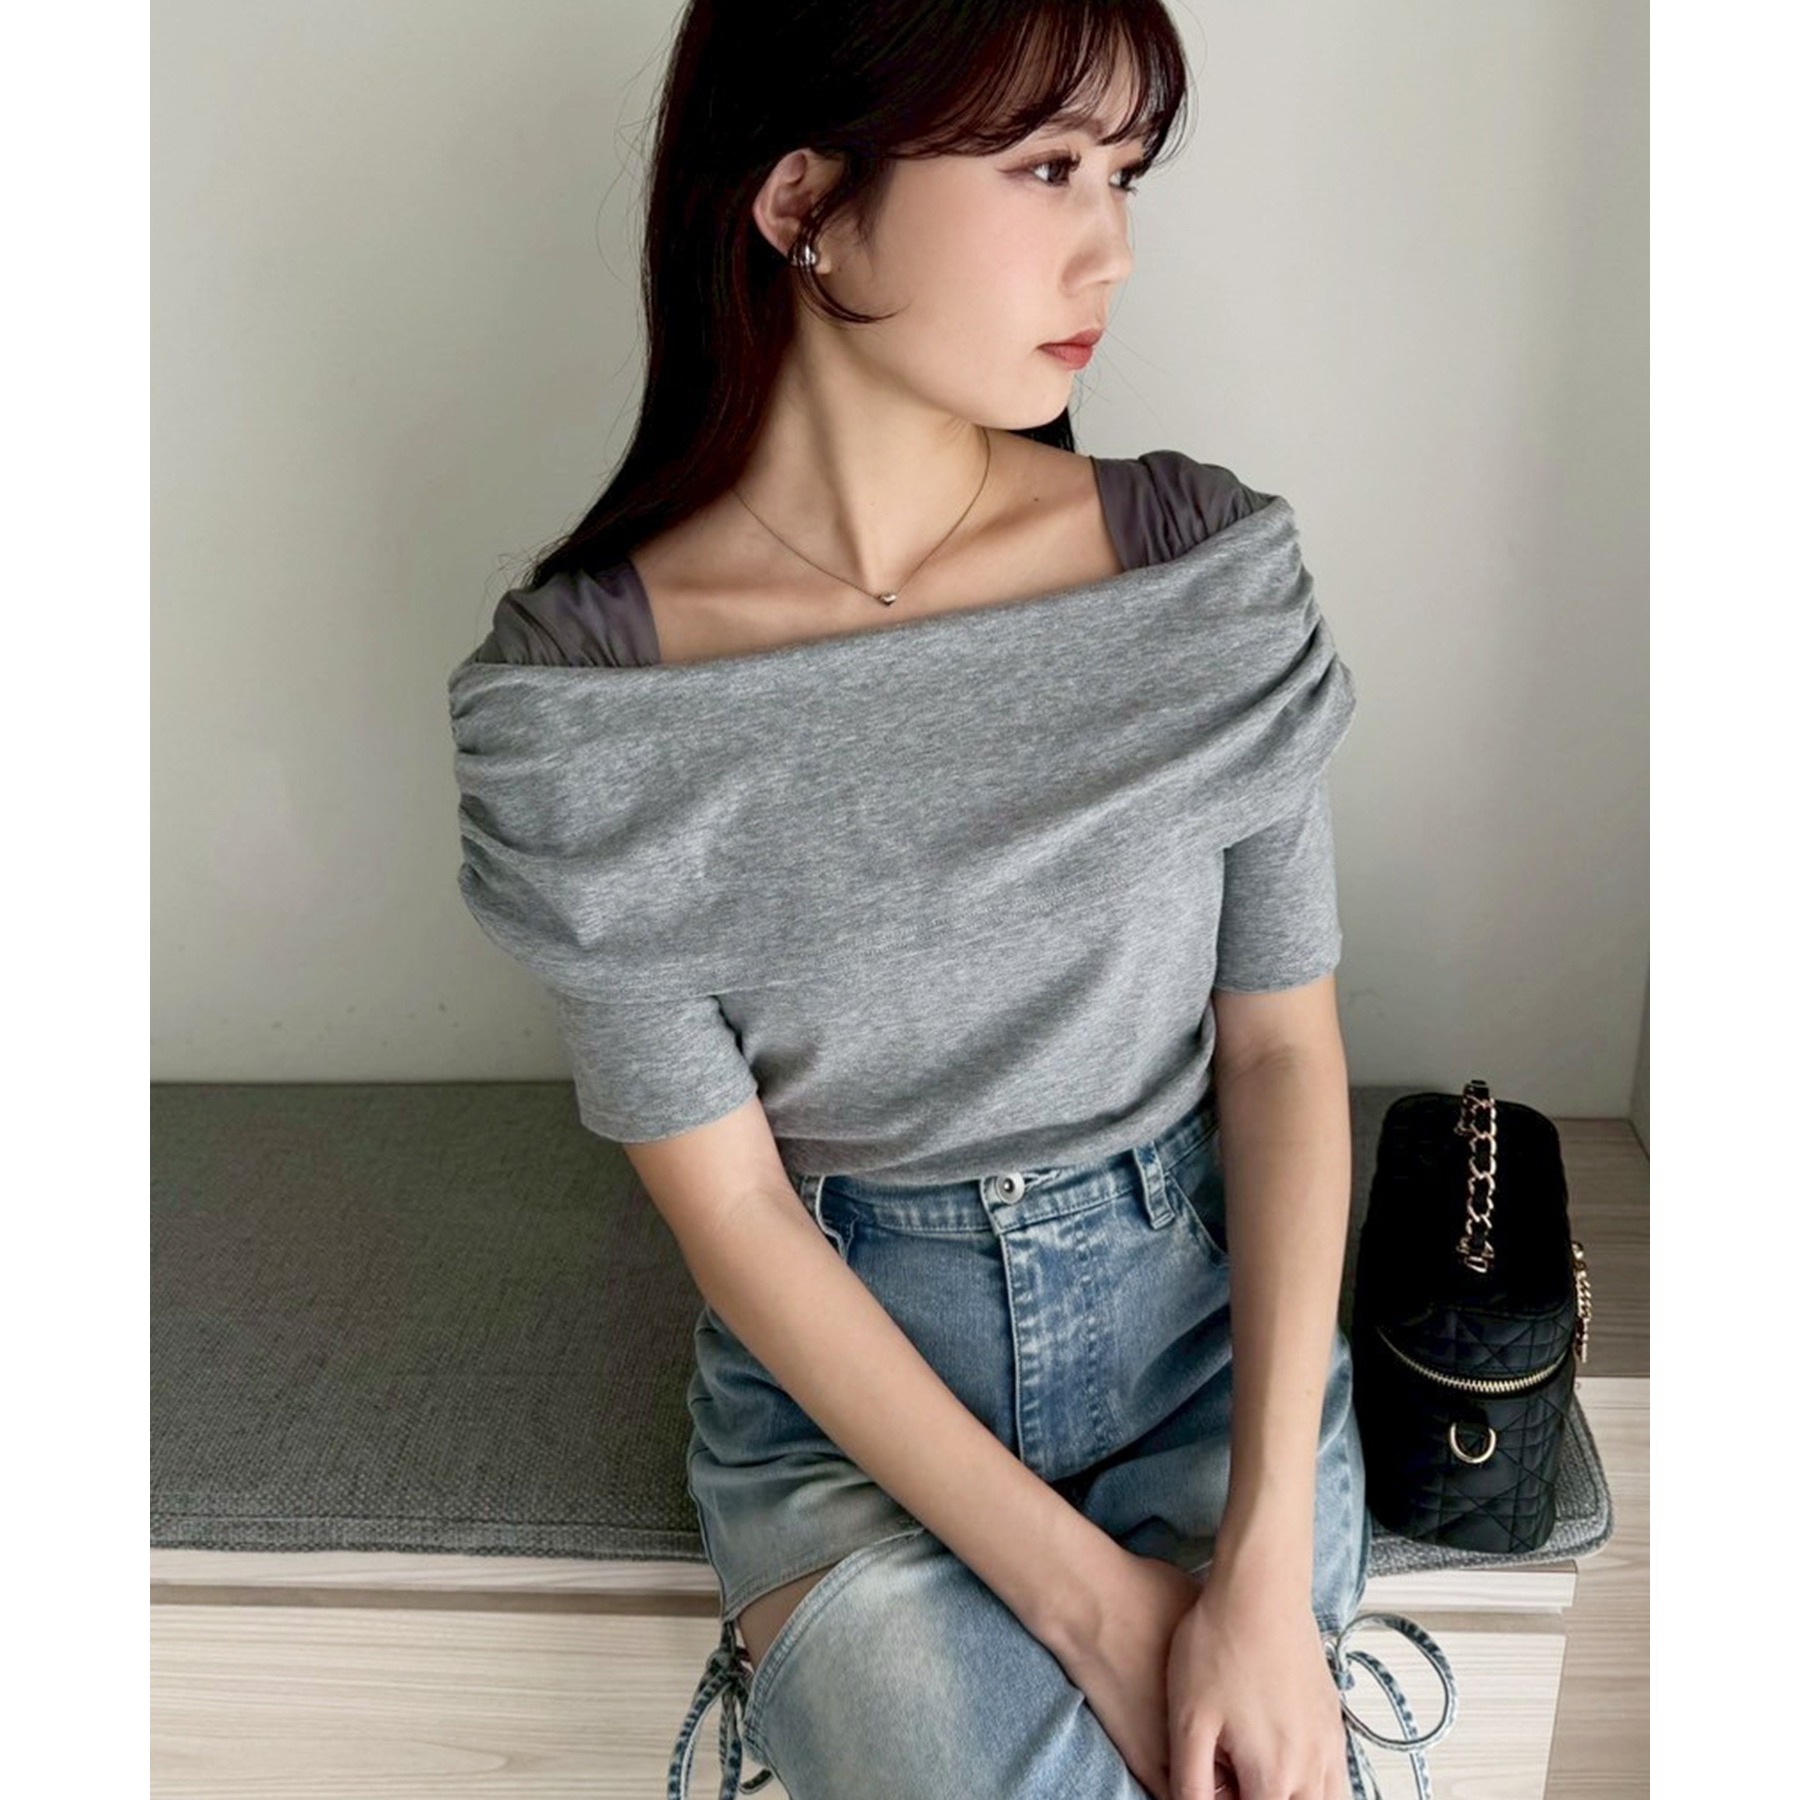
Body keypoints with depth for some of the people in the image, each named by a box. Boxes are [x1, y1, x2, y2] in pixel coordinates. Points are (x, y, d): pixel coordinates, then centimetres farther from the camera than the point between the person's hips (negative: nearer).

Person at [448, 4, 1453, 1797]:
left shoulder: (1215, 567, -10)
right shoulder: (573, 700, -16)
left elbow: (1283, 1038, -6)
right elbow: (727, 1204, -12)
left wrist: (1268, 1560, -14)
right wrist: (1087, 1598, -15)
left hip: (1210, 1329, 2)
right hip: (841, 1390, -2)